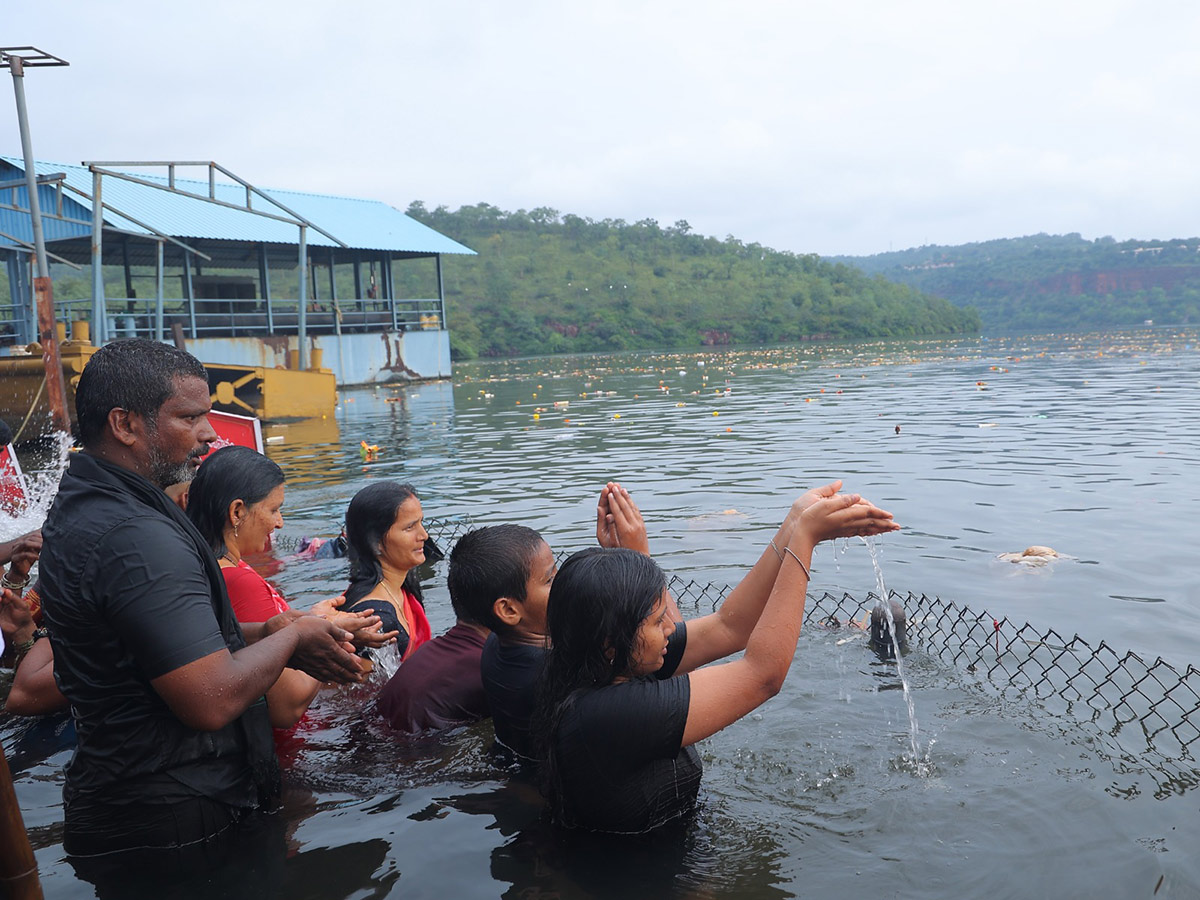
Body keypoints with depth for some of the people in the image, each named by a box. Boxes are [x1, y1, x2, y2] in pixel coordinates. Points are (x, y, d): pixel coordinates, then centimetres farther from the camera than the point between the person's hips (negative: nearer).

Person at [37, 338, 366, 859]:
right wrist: (292, 636, -12)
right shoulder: (136, 538, -27)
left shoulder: (80, 511, 9)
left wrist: (266, 634, 5)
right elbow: (212, 702, -29)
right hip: (171, 825, -10)